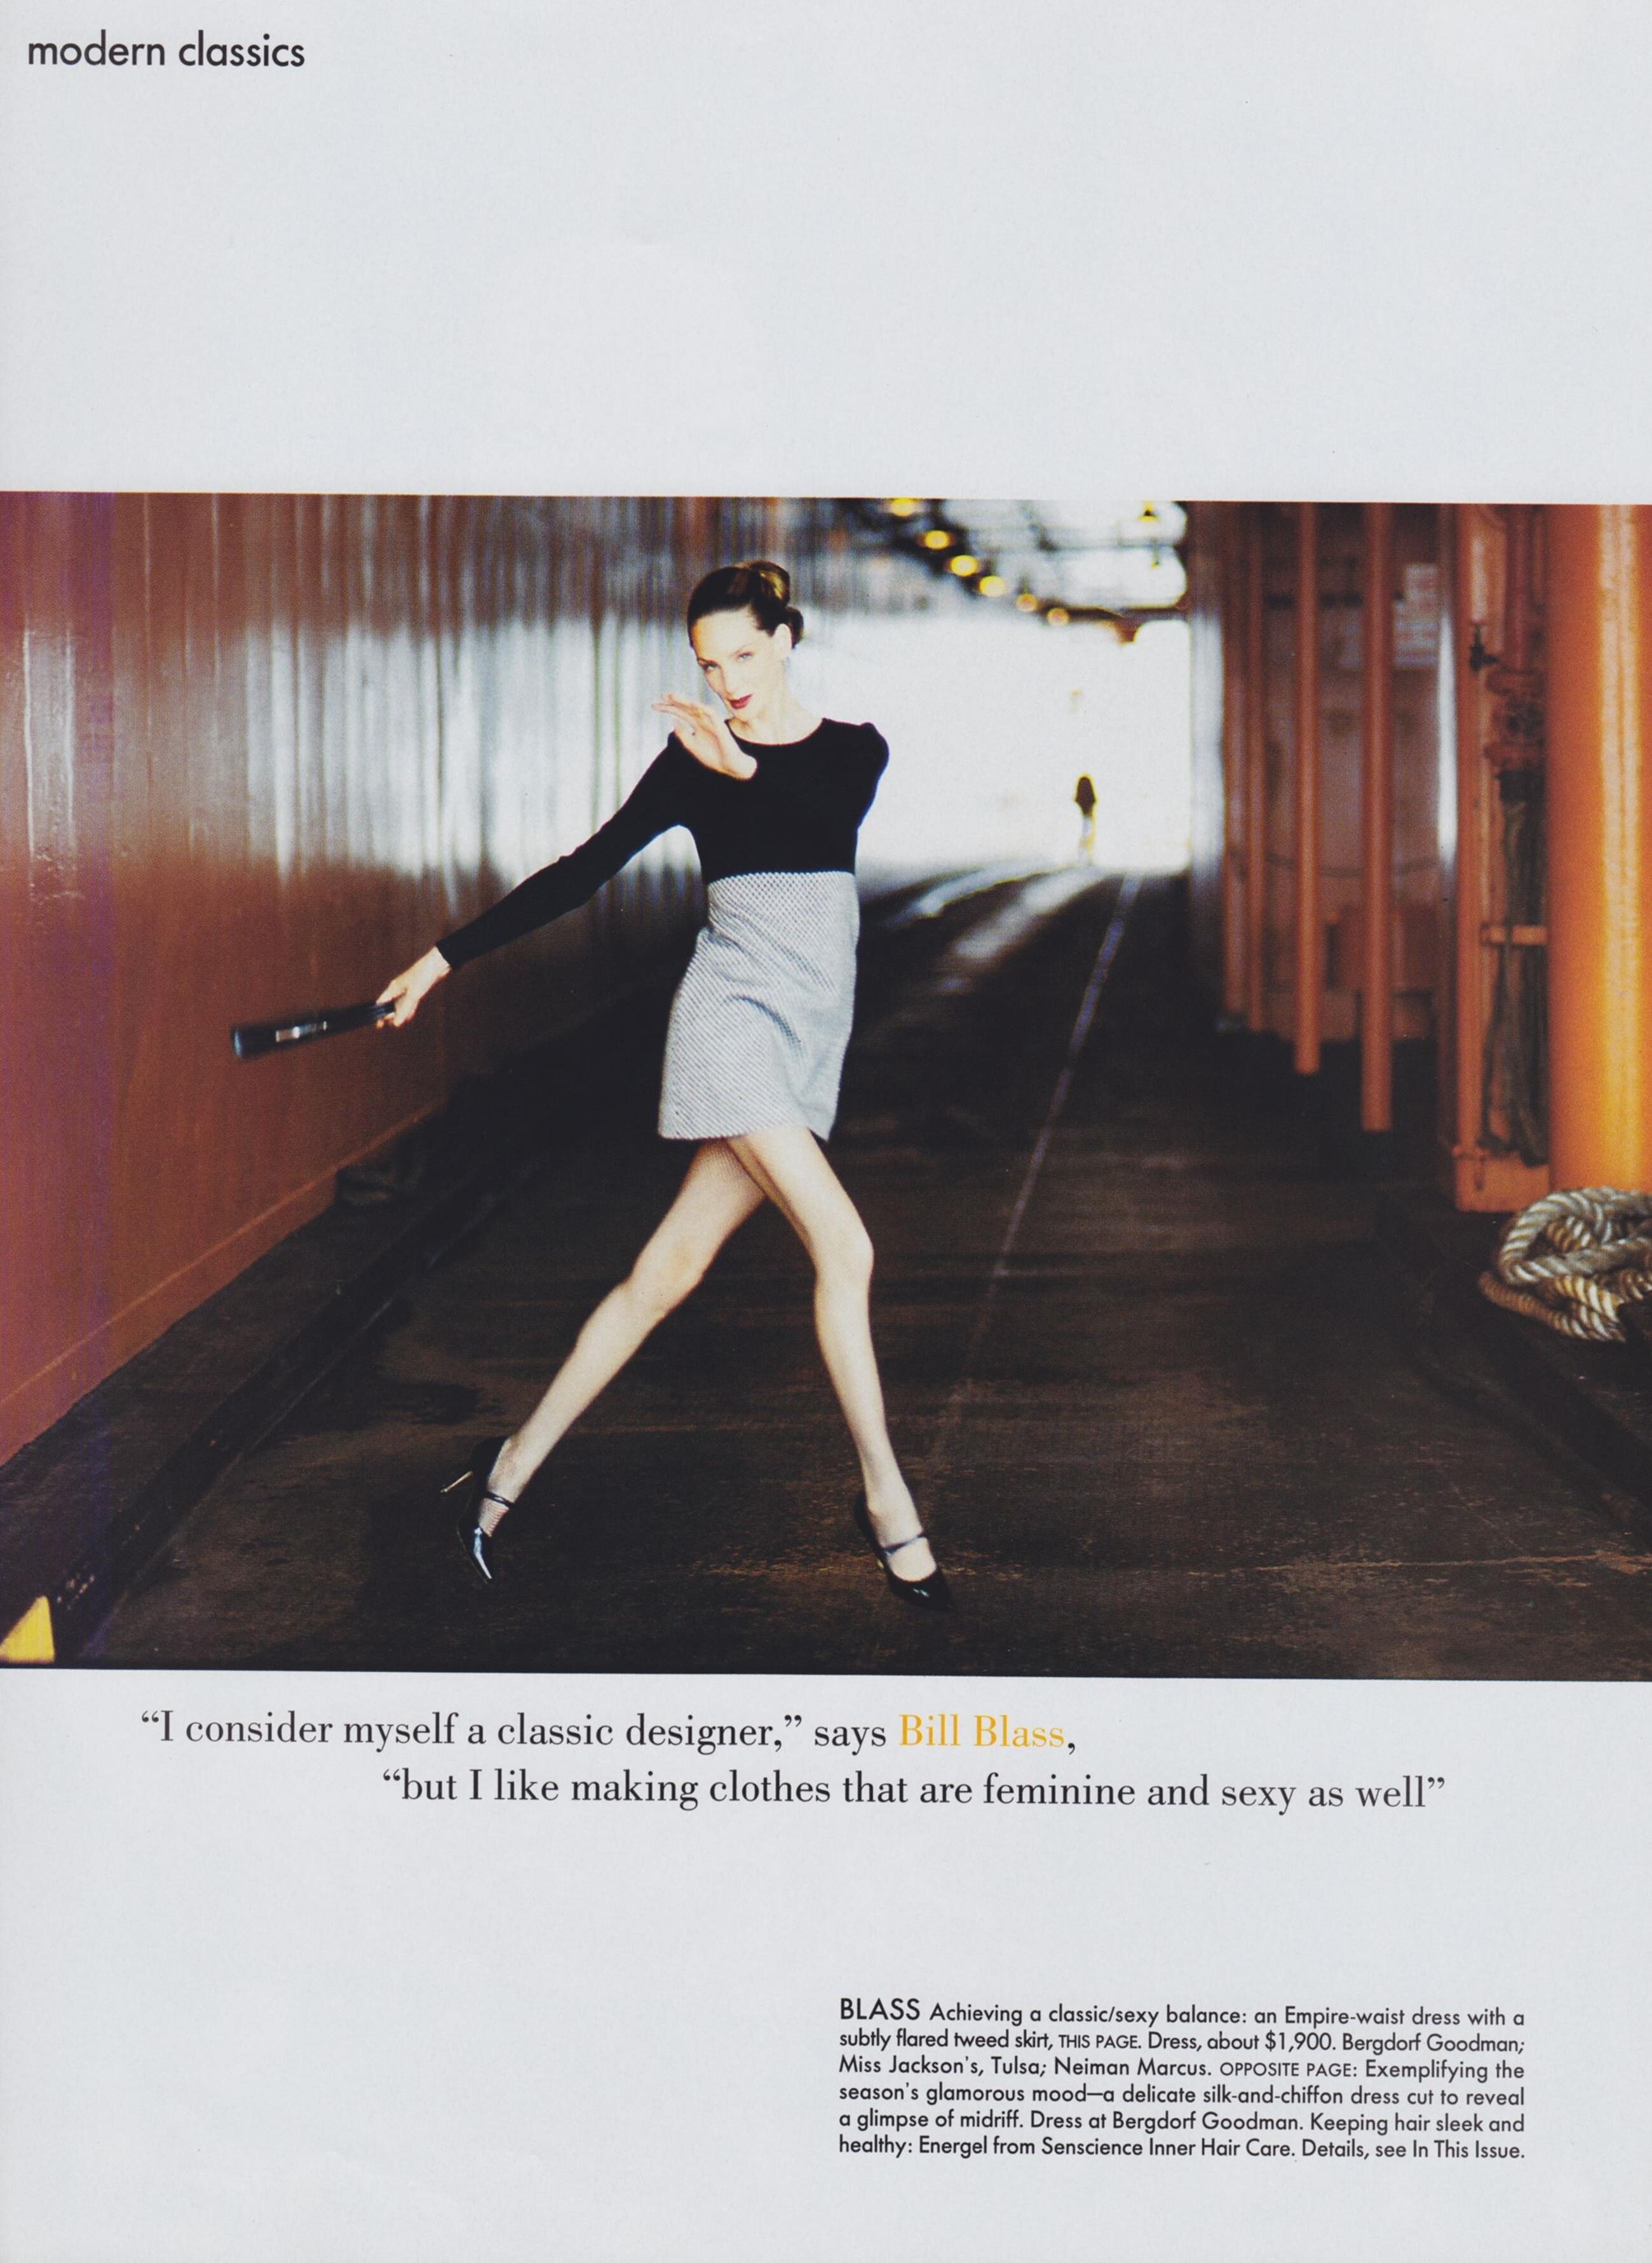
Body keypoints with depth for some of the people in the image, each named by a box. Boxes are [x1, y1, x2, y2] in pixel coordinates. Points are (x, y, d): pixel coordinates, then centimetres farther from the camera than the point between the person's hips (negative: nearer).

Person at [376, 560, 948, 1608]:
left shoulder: (852, 749, 10)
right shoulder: (691, 760, 4)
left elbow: (835, 814, -13)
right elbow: (583, 871, 4)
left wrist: (747, 770, -28)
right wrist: (448, 955, 2)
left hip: (809, 1040, 3)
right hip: (733, 1011, -3)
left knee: (667, 1272, 4)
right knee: (845, 1250, -16)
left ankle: (510, 1469, 14)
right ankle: (886, 1500, -5)